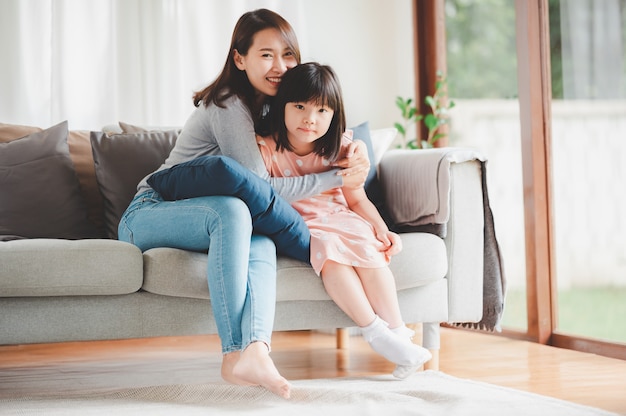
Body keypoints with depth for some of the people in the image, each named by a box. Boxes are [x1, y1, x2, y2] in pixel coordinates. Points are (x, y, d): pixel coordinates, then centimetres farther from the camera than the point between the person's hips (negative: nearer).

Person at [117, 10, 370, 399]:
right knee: (231, 210, -38)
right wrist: (336, 177, -21)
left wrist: (354, 146, -2)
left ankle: (254, 352, -52)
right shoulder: (228, 107, -17)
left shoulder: (271, 105, 9)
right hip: (149, 212, -6)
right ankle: (235, 351, -46)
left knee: (262, 245, -29)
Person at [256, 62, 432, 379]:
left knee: (365, 245, -31)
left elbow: (357, 200, 10)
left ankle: (398, 330, -25)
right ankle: (375, 333, -32)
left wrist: (382, 230, -7)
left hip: (340, 220, 3)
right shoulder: (267, 150, -3)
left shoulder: (340, 149, 6)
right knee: (328, 250, -35)